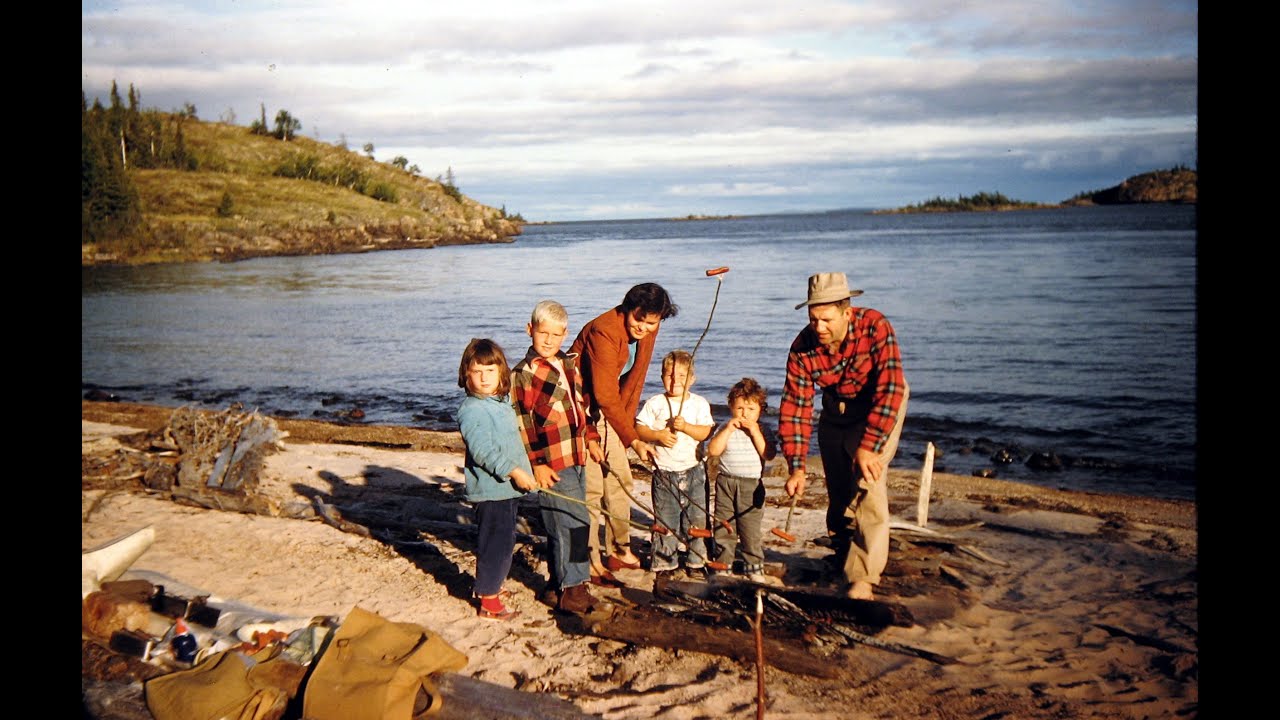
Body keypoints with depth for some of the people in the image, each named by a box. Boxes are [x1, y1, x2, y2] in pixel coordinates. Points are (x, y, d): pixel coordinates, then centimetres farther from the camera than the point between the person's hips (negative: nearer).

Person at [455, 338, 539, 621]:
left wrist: (522, 472, 27)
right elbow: (482, 450, -27)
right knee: (496, 544, -5)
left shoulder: (503, 402, 12)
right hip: (490, 491, -9)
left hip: (508, 488, 9)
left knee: (503, 541, 20)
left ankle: (485, 586, 37)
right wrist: (514, 471, -29)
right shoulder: (471, 409, -18)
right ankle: (488, 602, 5)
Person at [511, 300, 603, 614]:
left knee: (562, 525, 14)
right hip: (551, 464, -7)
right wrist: (537, 463, -15)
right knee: (573, 522, -8)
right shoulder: (523, 374, -10)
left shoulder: (571, 364, 13)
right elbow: (522, 423, -12)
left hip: (576, 459, 8)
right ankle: (573, 589, 2)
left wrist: (590, 437, 18)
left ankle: (557, 586, 24)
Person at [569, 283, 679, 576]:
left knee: (621, 480, 10)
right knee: (591, 486, -10)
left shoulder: (649, 329, -4)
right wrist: (633, 440, -30)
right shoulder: (604, 331, -29)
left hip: (608, 409, 8)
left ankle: (620, 551, 23)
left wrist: (627, 417, 1)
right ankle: (589, 560, 1)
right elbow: (605, 396, -31)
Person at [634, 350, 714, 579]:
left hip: (693, 469, 1)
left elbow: (706, 432, -7)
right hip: (664, 471, -1)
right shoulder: (654, 403, 1)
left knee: (697, 519, 4)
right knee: (665, 520, 3)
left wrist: (685, 427, -21)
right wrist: (658, 435, -18)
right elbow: (639, 428, -3)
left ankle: (696, 562, 16)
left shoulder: (699, 403, 3)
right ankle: (664, 562, 15)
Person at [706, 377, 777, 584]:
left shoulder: (761, 431, 2)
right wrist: (728, 430, -16)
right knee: (723, 527, 7)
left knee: (751, 530, 3)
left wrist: (755, 432, -17)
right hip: (726, 482, 1)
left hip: (752, 485, -1)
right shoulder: (726, 429, 2)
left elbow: (769, 454, -13)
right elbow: (713, 450, -11)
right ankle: (723, 564, 18)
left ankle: (754, 568, 13)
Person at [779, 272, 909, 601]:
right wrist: (796, 467, -25)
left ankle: (862, 578, -11)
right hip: (836, 410, 4)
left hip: (880, 410, -4)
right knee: (838, 492, 9)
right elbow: (795, 406, -19)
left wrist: (869, 447, -39)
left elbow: (890, 390, -35)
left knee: (867, 486, -17)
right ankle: (842, 561, 32)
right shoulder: (803, 346, -21)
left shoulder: (875, 327, -32)